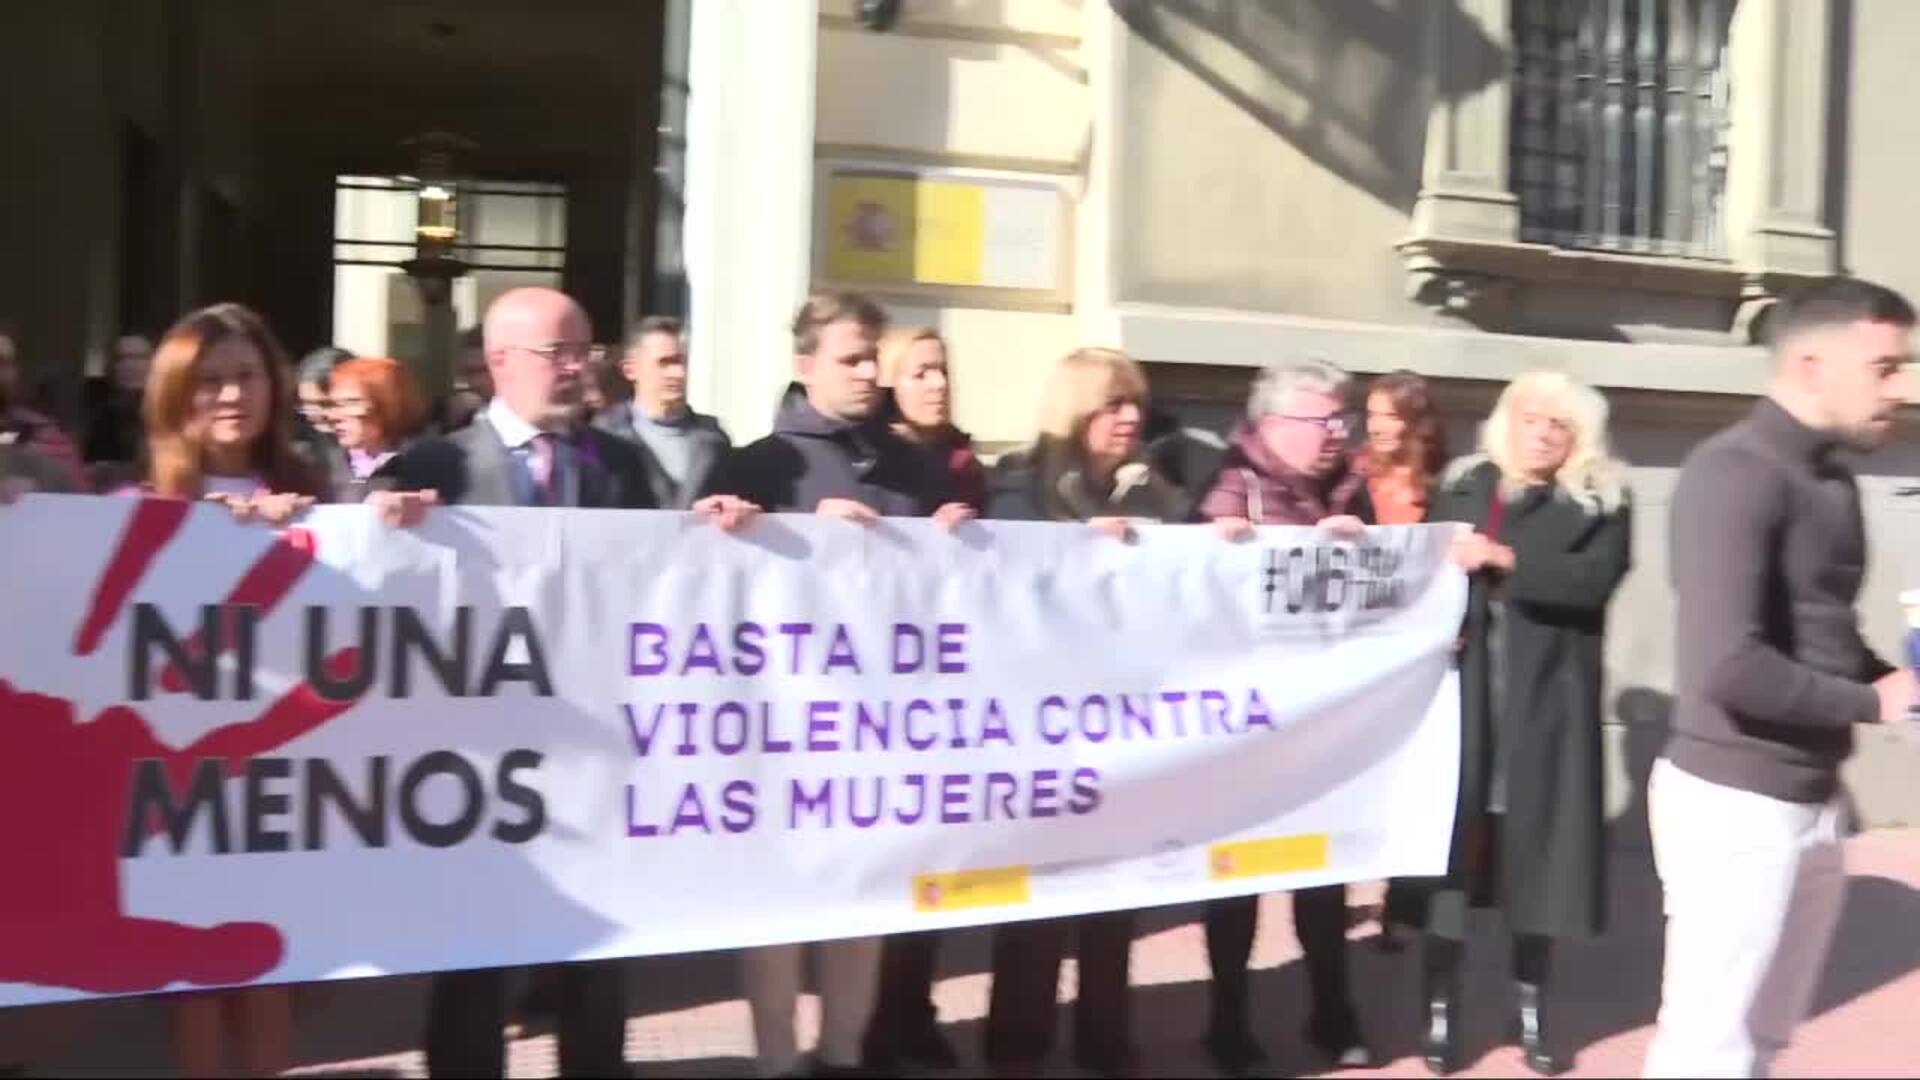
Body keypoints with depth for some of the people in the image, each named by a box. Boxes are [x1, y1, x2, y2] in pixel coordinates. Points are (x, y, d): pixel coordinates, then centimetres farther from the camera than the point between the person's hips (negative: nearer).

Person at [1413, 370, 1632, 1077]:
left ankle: (1532, 1005, 20)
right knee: (1451, 830, 0)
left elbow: (1594, 579, -13)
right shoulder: (1463, 487, 10)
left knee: (1537, 839, 4)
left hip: (1546, 699, -1)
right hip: (1462, 690, 1)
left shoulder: (1602, 502, 3)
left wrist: (1505, 560, -20)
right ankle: (1441, 1004, 10)